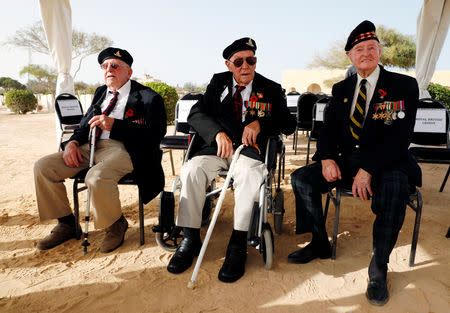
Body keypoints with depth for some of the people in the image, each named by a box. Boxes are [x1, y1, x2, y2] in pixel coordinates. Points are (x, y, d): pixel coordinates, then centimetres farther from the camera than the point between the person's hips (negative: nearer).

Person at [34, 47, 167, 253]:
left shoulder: (148, 97, -2)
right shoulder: (100, 92, 22)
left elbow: (155, 134, -14)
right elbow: (85, 125, 24)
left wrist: (114, 125, -21)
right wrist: (72, 142, 0)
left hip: (123, 149, -7)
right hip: (91, 146, 8)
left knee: (96, 178, -36)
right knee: (43, 167, -7)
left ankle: (116, 225, -5)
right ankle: (66, 223, 10)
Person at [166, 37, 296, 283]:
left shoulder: (271, 90, 10)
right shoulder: (218, 82, 13)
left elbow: (289, 124, 3)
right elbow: (195, 114, 0)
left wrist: (260, 123, -16)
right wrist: (218, 133, -19)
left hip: (250, 151, -1)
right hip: (216, 148, 2)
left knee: (249, 175, -35)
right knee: (191, 170, -27)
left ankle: (238, 245, -23)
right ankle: (190, 239, -14)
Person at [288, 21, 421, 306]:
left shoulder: (404, 85, -1)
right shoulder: (342, 89, 13)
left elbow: (401, 136, -13)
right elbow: (329, 129, 8)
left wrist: (368, 170, -24)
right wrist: (327, 159, -13)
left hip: (387, 162, -4)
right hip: (346, 159, 5)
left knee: (395, 191, -36)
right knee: (301, 178, -13)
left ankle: (379, 269, -12)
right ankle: (320, 244, 5)